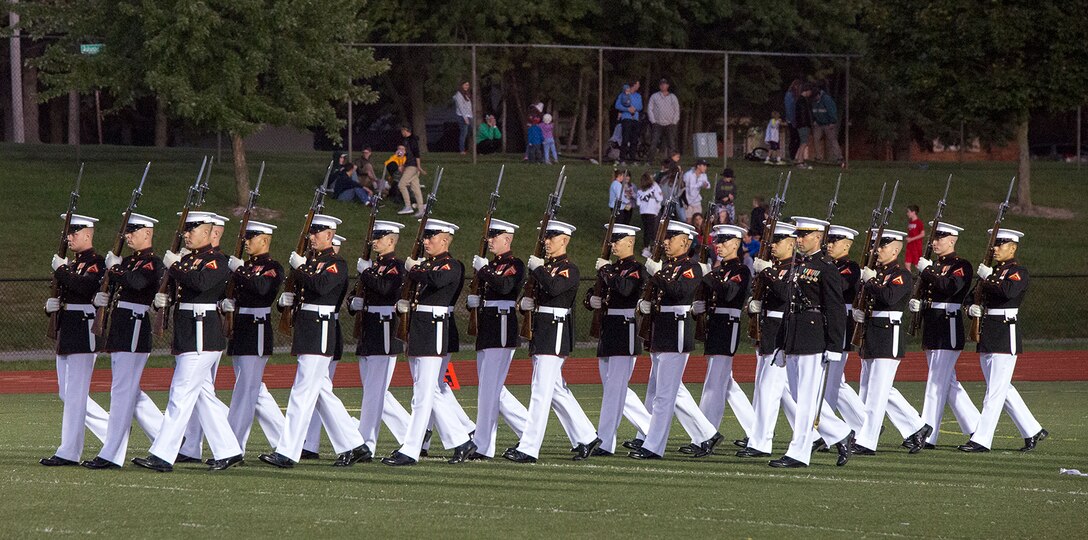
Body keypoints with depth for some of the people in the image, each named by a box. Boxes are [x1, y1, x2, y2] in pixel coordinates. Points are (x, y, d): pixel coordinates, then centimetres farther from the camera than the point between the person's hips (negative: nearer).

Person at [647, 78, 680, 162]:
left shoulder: (673, 97, 14)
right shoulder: (654, 96, 11)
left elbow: (677, 110, 12)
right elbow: (649, 109, 7)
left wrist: (674, 122, 0)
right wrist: (653, 121, -5)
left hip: (670, 124, 1)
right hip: (657, 124, -1)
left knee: (671, 144, -6)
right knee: (654, 143, -12)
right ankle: (652, 161, -11)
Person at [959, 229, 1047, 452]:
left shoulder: (1019, 272, -7)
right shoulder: (991, 271, 17)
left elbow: (1009, 291, -27)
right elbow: (972, 297, 19)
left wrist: (988, 278, -15)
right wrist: (971, 308, -2)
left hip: (1005, 336, -9)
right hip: (986, 337, 9)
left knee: (995, 390, -8)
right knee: (1004, 389, 13)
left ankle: (981, 440, -9)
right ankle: (1033, 431, 22)